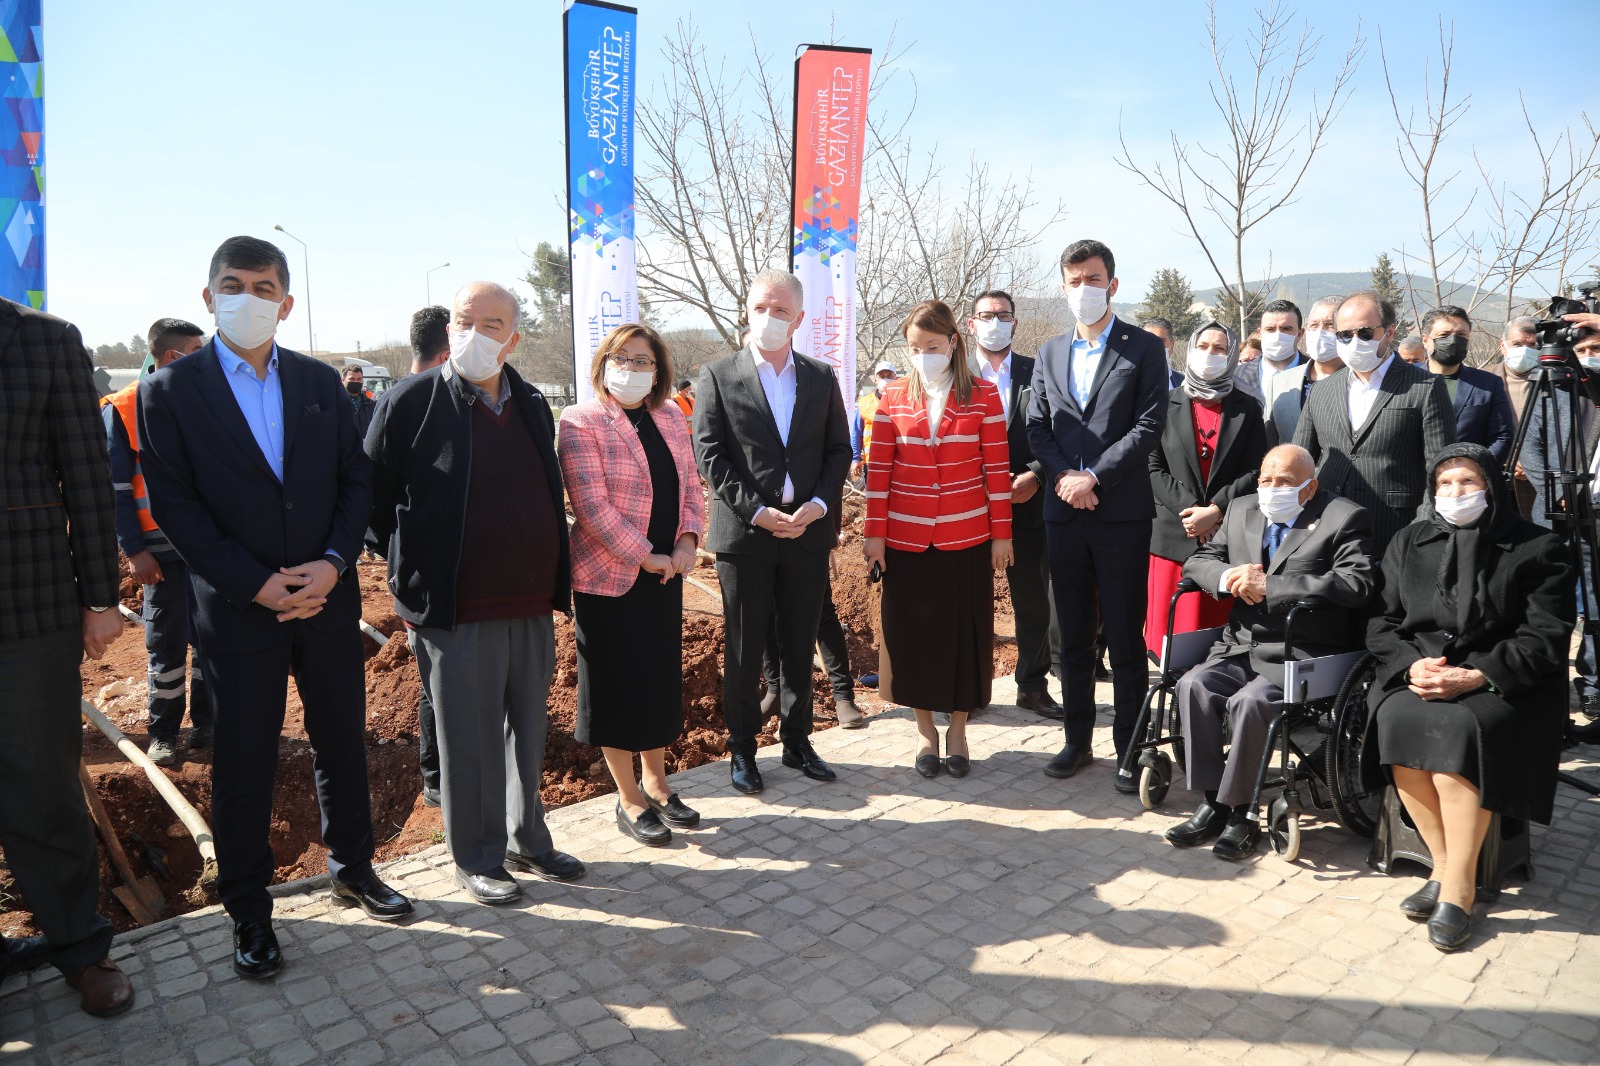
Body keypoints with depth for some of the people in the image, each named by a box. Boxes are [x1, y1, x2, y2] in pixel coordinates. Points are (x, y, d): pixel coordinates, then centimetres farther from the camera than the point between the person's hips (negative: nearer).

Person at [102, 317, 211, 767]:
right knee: (166, 641, 5)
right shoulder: (123, 409, -5)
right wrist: (134, 550, -10)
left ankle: (206, 721, 23)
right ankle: (163, 732, 19)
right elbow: (115, 486, -5)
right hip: (162, 549, -3)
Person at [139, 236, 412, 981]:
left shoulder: (320, 382, 6)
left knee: (343, 743, 14)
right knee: (243, 766, 8)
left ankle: (352, 867, 34)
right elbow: (174, 506, -8)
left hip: (327, 599, 3)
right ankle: (248, 911, 25)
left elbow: (356, 480, 4)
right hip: (237, 608, -3)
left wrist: (334, 562, -11)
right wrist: (256, 584, -16)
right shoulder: (171, 391, -3)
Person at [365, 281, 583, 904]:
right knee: (469, 741, 6)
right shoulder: (413, 401, -7)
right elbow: (373, 492, 0)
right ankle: (476, 858, 25)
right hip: (457, 613, -5)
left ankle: (526, 840, 35)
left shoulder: (532, 406, 10)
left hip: (532, 607, 5)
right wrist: (405, 563, 1)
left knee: (528, 731, 17)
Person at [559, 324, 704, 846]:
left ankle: (655, 784, 32)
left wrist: (688, 540, -7)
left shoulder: (670, 418, 9)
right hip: (609, 576, -6)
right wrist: (645, 556, -17)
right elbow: (592, 505, -17)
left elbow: (690, 486, 10)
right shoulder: (581, 421, -11)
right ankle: (629, 800, 20)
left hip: (664, 573, 6)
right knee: (617, 684, 5)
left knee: (662, 680, 15)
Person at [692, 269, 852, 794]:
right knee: (744, 650, 8)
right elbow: (709, 456, -6)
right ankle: (741, 749, 21)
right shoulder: (718, 376, 0)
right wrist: (757, 512, -15)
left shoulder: (821, 377, 9)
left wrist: (817, 505, -9)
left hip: (808, 532, 3)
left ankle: (797, 741, 27)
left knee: (800, 646, 13)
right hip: (744, 535, -2)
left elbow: (839, 450, 7)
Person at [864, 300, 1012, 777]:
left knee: (964, 631, 7)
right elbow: (879, 470, 1)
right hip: (906, 539, 1)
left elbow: (998, 469, -1)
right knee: (911, 632, 6)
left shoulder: (983, 395, -1)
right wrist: (874, 533, -2)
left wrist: (1002, 533, -3)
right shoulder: (893, 398, 3)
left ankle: (957, 730, 23)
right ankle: (925, 730, 22)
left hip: (966, 539, -1)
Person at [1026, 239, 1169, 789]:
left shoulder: (1144, 348, 2)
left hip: (1121, 512, -4)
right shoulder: (1050, 353, 15)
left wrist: (1094, 476, -14)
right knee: (1073, 636, 11)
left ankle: (1130, 749, 13)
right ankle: (1077, 740, 22)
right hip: (1064, 512, 4)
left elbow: (1148, 424, -7)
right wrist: (1063, 476, -8)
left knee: (1126, 638, 2)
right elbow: (1037, 427, 9)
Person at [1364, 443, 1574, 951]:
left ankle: (1459, 887, -20)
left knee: (1457, 728, -33)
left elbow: (1545, 639, -5)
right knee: (1397, 719, -29)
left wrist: (1476, 676, -19)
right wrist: (1412, 662, -11)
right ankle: (1443, 865, -13)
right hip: (1419, 673, 3)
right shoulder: (1410, 543, 13)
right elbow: (1381, 622, 10)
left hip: (1502, 682, -3)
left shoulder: (1537, 548, 3)